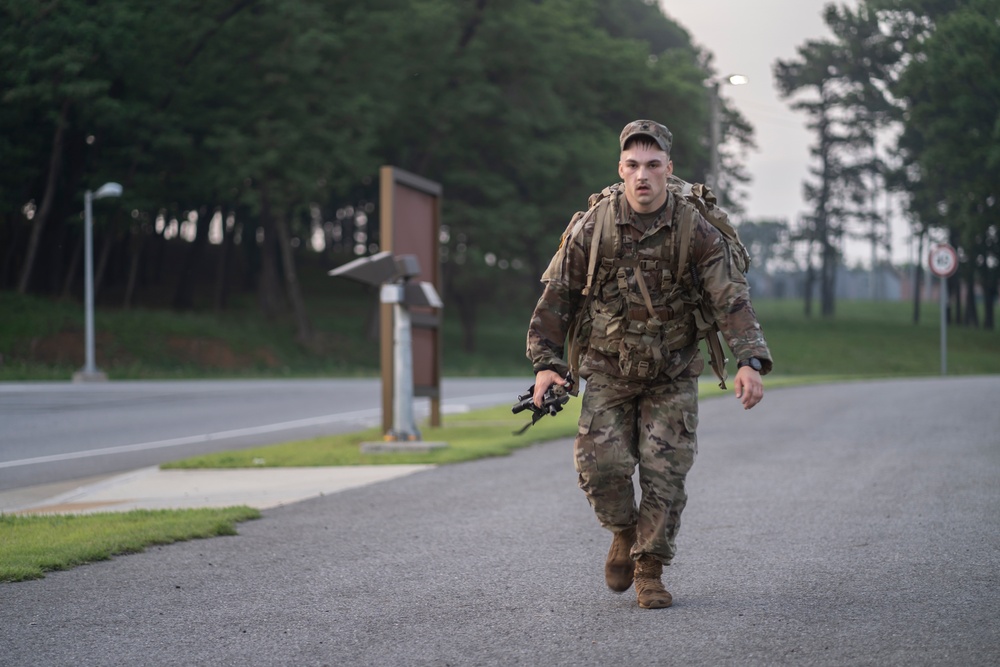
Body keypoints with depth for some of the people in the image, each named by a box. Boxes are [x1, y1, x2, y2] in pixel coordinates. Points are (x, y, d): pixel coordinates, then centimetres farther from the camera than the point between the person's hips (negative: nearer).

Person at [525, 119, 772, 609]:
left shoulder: (696, 231, -11)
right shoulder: (592, 227, -9)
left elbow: (730, 298, -15)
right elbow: (557, 295, -1)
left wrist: (750, 361, -28)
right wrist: (546, 362, -6)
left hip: (672, 375, 0)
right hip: (608, 371, 0)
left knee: (665, 473, -6)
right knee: (601, 464, -12)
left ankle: (649, 570, 10)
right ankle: (624, 533, 19)